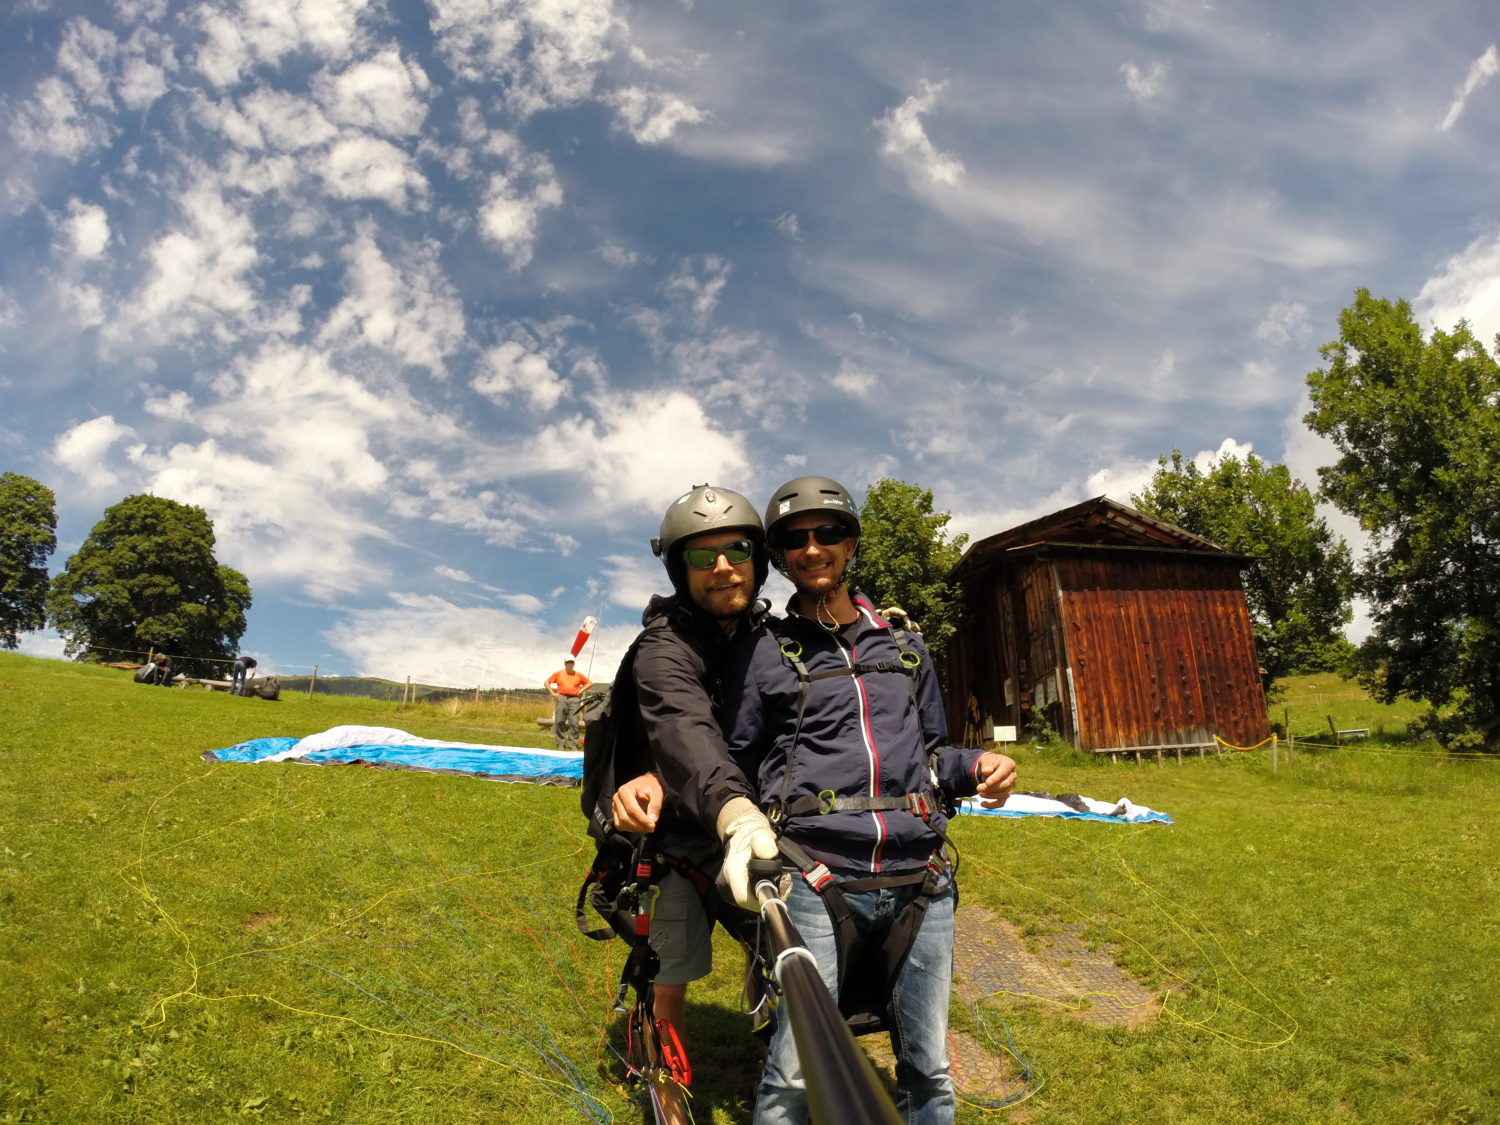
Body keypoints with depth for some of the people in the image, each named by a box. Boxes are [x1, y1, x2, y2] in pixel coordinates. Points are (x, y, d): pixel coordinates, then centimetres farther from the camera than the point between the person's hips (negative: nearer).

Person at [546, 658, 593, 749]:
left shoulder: (578, 675, 12)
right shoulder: (558, 674, 11)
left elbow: (590, 683, 17)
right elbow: (547, 682, 14)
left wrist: (581, 690, 6)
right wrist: (552, 693, 5)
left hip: (574, 699, 0)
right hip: (561, 698, 0)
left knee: (574, 722, -6)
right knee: (559, 721, -2)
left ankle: (573, 744, -2)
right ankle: (560, 743, 5)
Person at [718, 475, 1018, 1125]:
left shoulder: (904, 645, 17)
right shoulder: (765, 652, 6)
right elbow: (735, 765, 5)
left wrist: (975, 767, 3)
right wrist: (738, 819, -16)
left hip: (919, 883, 4)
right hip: (816, 881, -3)